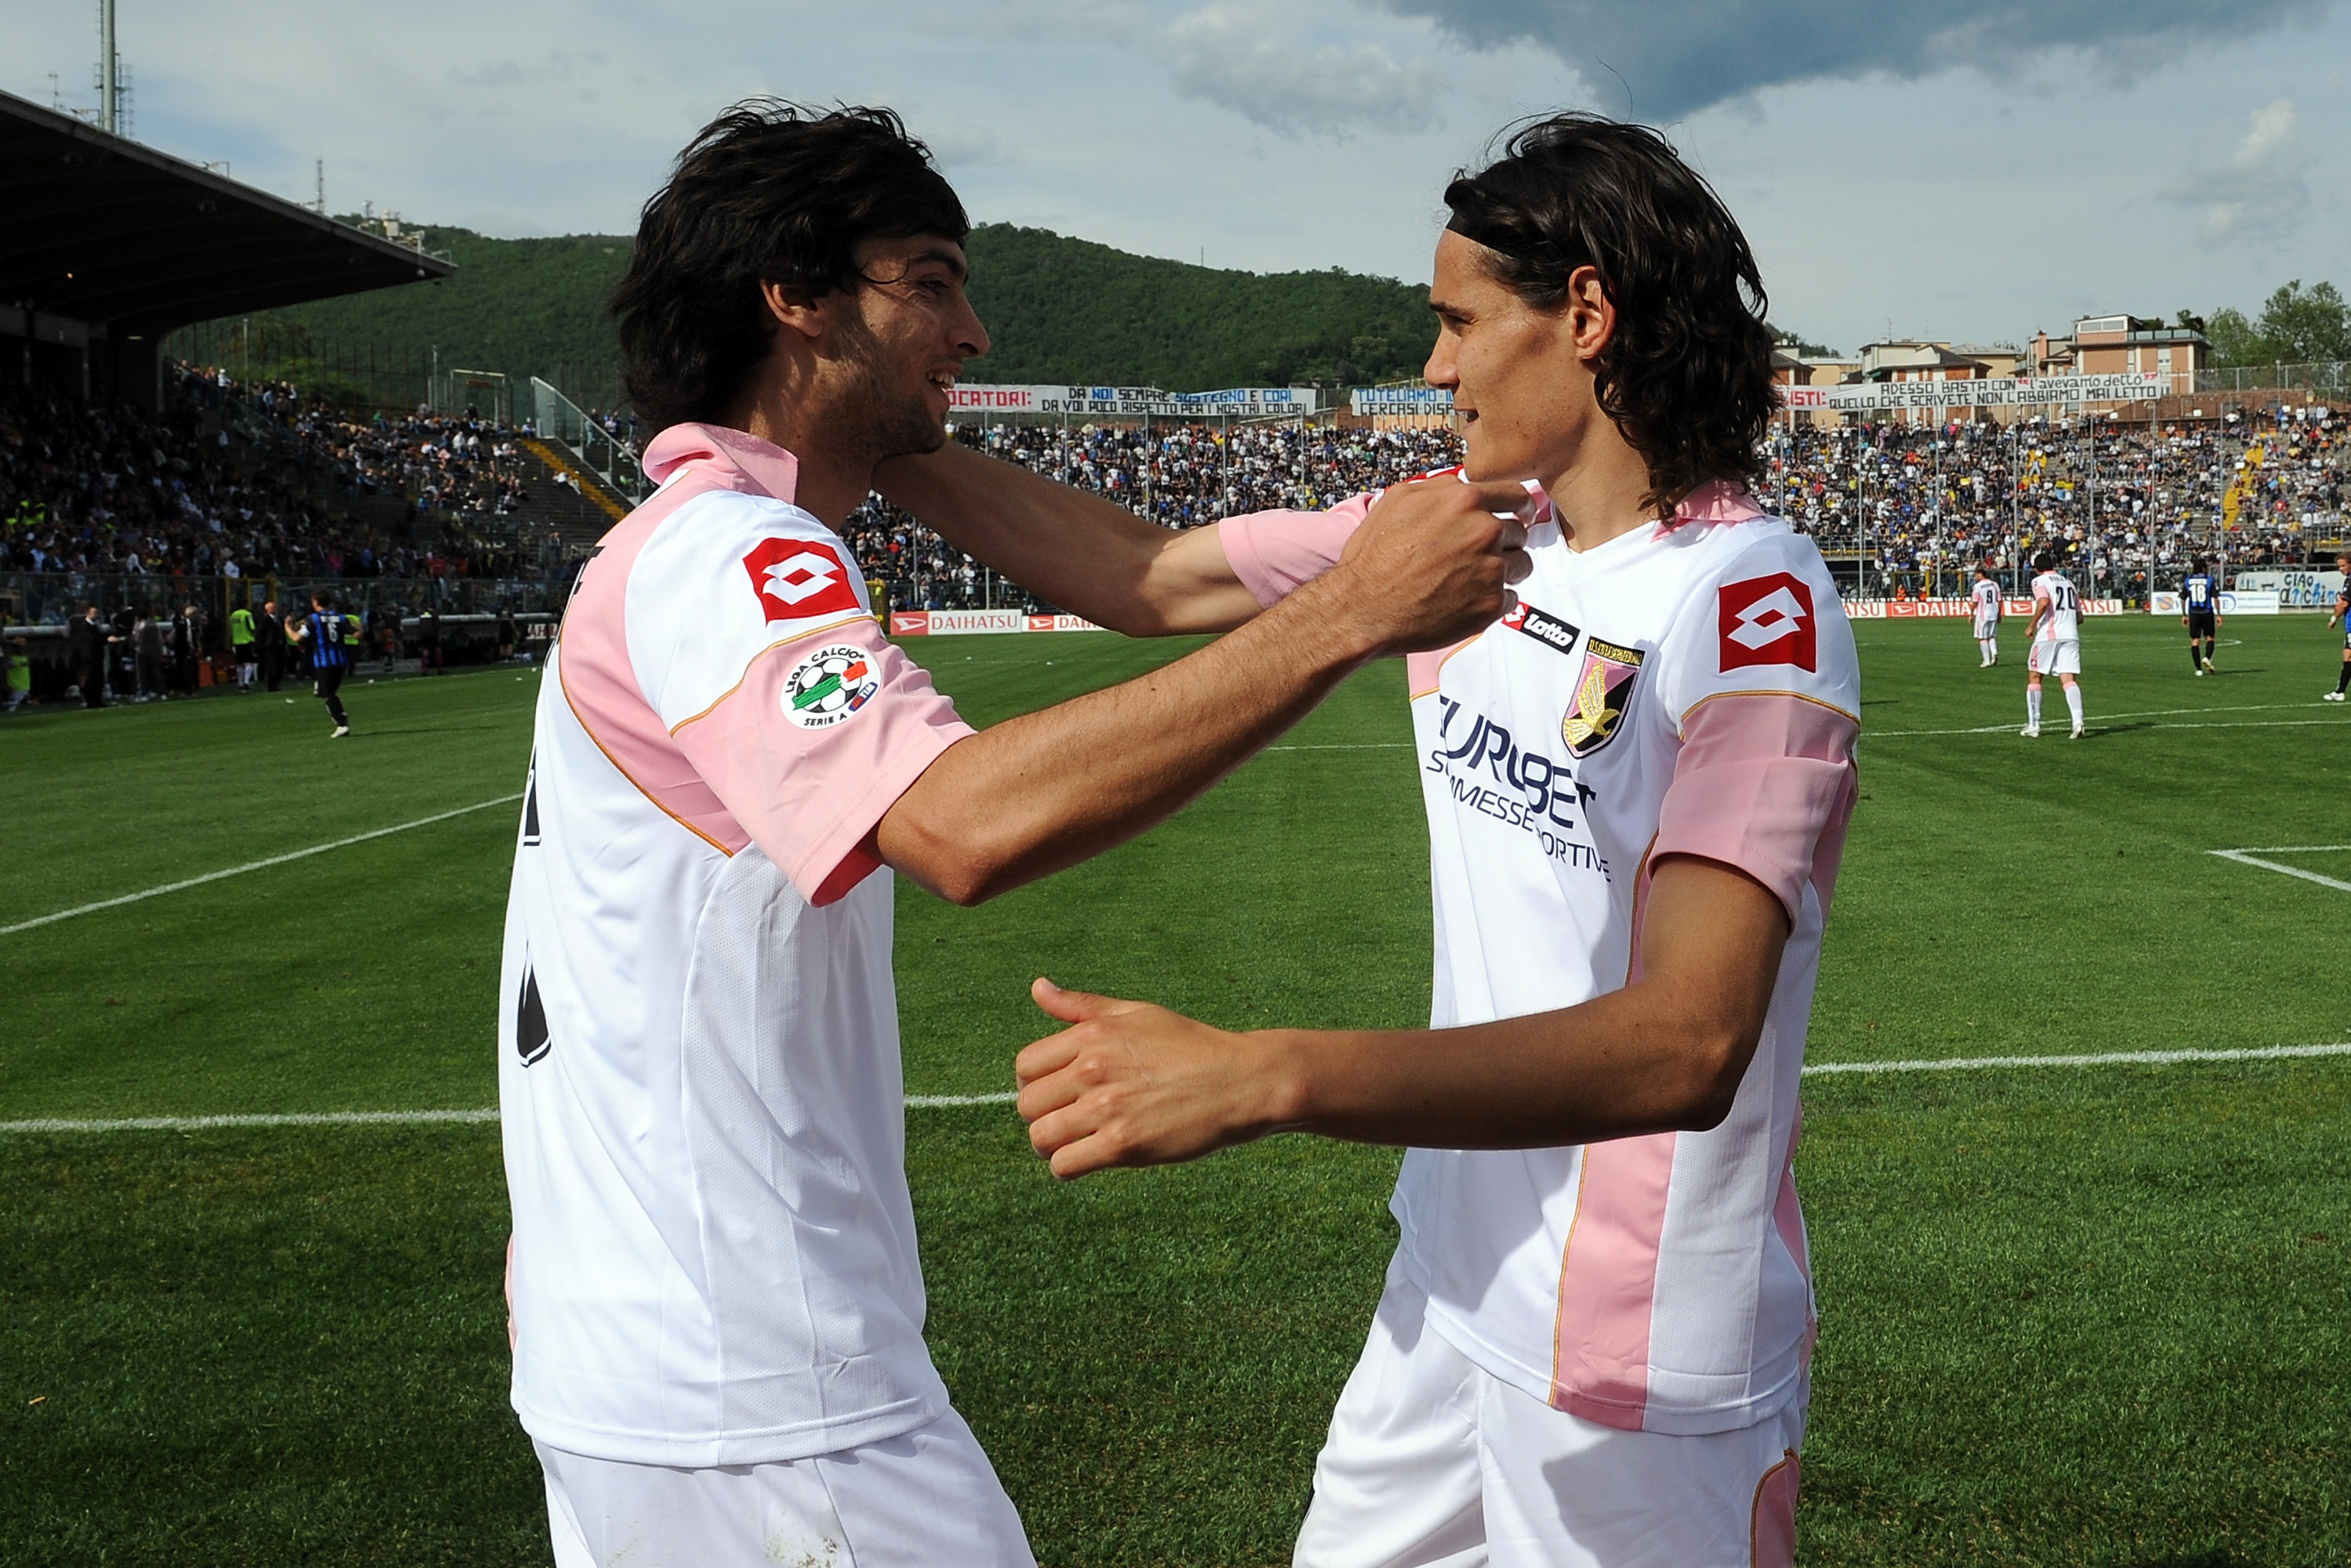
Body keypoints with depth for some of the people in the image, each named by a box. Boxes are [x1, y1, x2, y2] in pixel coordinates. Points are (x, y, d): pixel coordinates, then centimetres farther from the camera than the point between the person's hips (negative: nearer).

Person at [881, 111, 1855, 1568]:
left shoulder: (1755, 609, -22)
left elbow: (1685, 1043, -33)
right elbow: (1145, 575, 12)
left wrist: (1258, 1078, -42)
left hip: (1648, 1365, -7)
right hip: (1453, 1282, 7)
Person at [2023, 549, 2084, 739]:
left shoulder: (2040, 581, 2)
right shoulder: (2068, 582, 21)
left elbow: (2044, 602, -19)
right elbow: (2079, 617, 20)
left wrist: (2031, 625, -10)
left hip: (2048, 635, -5)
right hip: (2071, 636, 5)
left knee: (2034, 677, 9)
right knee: (2070, 679, -3)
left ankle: (2033, 725, 8)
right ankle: (2078, 721, -24)